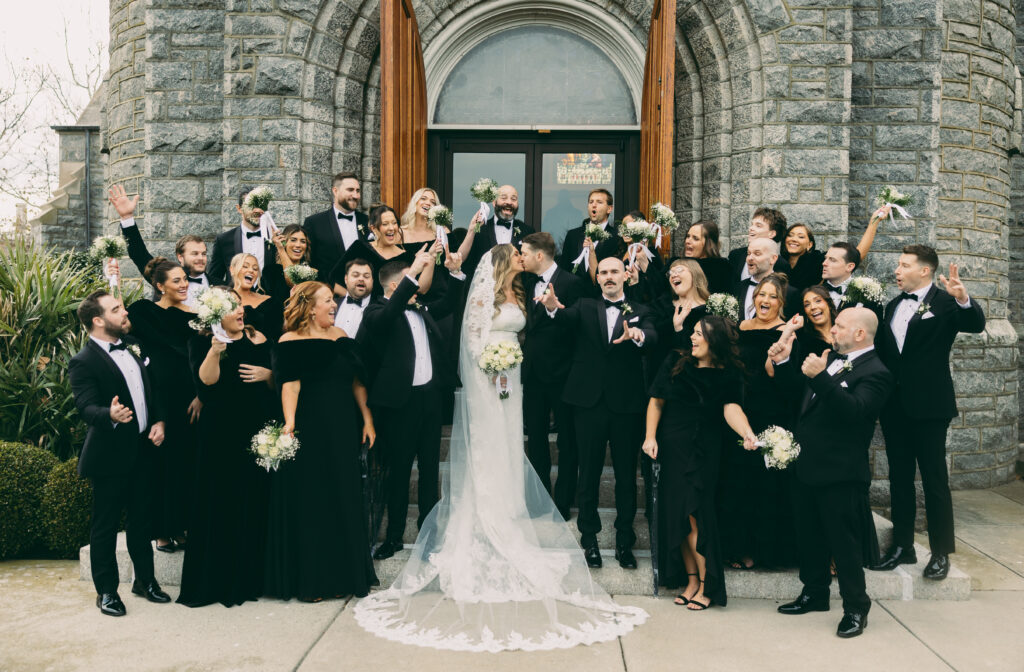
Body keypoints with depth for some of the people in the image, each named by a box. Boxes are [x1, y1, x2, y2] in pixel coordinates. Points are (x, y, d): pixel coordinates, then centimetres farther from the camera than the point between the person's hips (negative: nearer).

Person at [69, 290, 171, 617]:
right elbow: (86, 407, -24)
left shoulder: (132, 346, 8)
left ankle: (145, 579, 30)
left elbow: (153, 387, 15)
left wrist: (159, 421, 1)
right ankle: (106, 590, 18)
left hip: (143, 450, 7)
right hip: (109, 457, -7)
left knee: (141, 519, 17)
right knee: (105, 525, 6)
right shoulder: (83, 363, -14)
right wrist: (110, 415, -45)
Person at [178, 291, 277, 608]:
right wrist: (215, 350, -27)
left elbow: (278, 383, 13)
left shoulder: (257, 339, 10)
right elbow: (205, 380, -14)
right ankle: (216, 580, 10)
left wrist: (267, 374, -7)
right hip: (222, 435, -3)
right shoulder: (201, 343, 0)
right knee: (221, 506, 0)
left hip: (258, 431, 3)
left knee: (256, 504, 5)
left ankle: (250, 578, 16)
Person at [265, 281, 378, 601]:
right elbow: (289, 384, -18)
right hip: (310, 431, -7)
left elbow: (356, 381, 15)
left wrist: (367, 418, 11)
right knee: (310, 502, 0)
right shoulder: (291, 342, -7)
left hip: (343, 431, 7)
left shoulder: (341, 336, 13)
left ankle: (342, 573, 24)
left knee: (344, 500, 12)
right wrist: (289, 422, -30)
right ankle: (309, 580, 10)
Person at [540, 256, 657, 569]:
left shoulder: (638, 312, 9)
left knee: (626, 475, 7)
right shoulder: (585, 307, 10)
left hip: (627, 404, 0)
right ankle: (589, 538, 18)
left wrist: (637, 335, -36)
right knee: (589, 473, 7)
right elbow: (569, 318, -12)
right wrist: (554, 308, -36)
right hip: (590, 402, 0)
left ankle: (624, 541, 18)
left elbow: (653, 337, -11)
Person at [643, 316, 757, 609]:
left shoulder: (728, 375, -4)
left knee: (695, 514, -7)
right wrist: (650, 437, -1)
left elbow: (731, 408, -16)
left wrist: (747, 433, -35)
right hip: (670, 449, 3)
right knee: (676, 515, 5)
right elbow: (657, 401, 7)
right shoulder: (676, 362, 2)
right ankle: (691, 581, 18)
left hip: (703, 452, -3)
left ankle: (707, 586, 4)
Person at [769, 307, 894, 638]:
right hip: (807, 468, 9)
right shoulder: (832, 359, 11)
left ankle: (855, 608, 15)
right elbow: (802, 388, 25)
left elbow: (855, 410, -30)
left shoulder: (875, 373, -15)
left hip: (840, 474, -9)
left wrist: (820, 377, -38)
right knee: (809, 535, 19)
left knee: (844, 541, 1)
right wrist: (784, 362, 9)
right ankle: (814, 593, 35)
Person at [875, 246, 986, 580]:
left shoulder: (944, 303, -6)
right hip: (894, 406, 6)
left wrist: (963, 299, -42)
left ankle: (941, 552, 11)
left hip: (929, 405, -6)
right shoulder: (893, 306, 14)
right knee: (899, 477, 12)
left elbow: (976, 325, -23)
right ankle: (902, 546, 23)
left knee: (934, 479, 1)